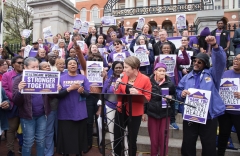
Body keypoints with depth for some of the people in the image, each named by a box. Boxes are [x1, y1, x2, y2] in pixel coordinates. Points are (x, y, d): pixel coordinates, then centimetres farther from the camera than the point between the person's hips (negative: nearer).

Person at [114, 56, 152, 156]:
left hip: (135, 113, -4)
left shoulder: (145, 79, -11)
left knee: (132, 140, 9)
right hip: (121, 111, 4)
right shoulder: (123, 77, 1)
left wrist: (137, 94, -26)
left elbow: (147, 98, -9)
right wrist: (117, 87, -15)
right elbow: (118, 95, 5)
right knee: (117, 138, 13)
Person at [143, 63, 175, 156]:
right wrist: (144, 112, 2)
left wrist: (171, 97, -16)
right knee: (153, 137, 11)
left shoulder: (170, 83, -4)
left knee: (163, 137, 9)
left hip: (165, 114, 0)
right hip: (152, 113, 0)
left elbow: (174, 96, 7)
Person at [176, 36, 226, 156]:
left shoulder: (212, 73, 5)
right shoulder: (187, 77, 13)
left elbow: (220, 61, -11)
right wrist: (182, 94, -14)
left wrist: (215, 46, -26)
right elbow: (178, 93, 10)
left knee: (209, 146, 9)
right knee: (187, 145, 11)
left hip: (209, 115, -2)